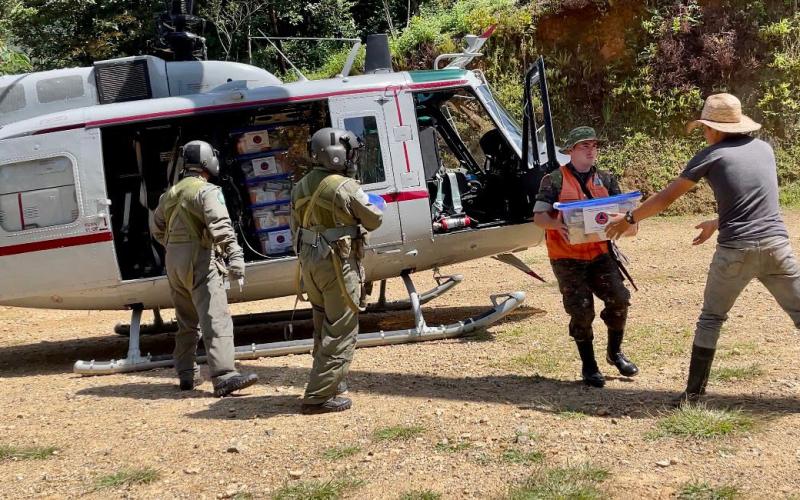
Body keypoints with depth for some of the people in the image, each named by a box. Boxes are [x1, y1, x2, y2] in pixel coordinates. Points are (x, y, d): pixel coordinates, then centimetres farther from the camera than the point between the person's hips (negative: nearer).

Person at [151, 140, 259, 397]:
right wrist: (235, 254, -28)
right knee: (216, 320, -13)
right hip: (200, 260, -8)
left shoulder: (170, 193, 17)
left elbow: (157, 228, 25)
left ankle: (187, 374, 24)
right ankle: (224, 377, -20)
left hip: (174, 260, 8)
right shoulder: (207, 191, -8)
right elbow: (220, 226, -22)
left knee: (186, 321, 19)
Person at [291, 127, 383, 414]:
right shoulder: (345, 188, -17)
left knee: (323, 327, 22)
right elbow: (373, 221, -6)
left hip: (309, 263, 8)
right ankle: (318, 396, -4)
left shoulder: (301, 187, 7)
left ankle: (328, 382, 34)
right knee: (340, 334, -2)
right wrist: (375, 207, 14)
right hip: (338, 265, -8)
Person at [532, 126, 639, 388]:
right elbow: (538, 215, -6)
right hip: (567, 256, -3)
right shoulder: (555, 180, -1)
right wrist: (556, 224, -28)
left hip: (600, 252, 3)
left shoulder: (606, 180, 12)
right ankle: (588, 366, 15)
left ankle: (615, 352, 16)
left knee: (619, 298, -9)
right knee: (581, 310, -4)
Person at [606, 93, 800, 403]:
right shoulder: (763, 149, 14)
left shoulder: (712, 155, 3)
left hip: (736, 251, -3)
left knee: (711, 318, 13)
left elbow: (666, 198, 7)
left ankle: (694, 392, 15)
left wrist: (628, 219, 19)